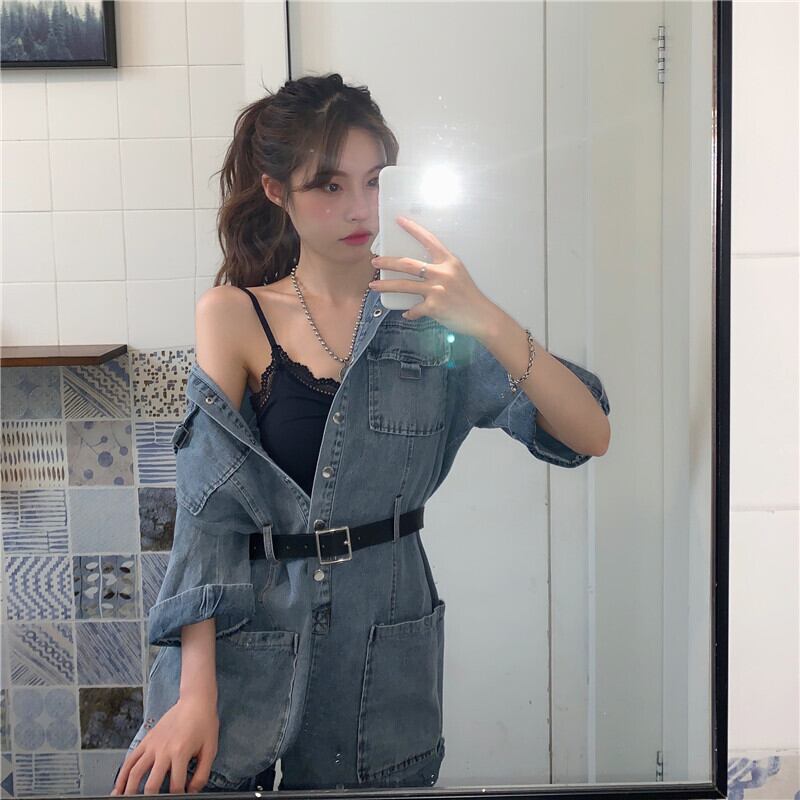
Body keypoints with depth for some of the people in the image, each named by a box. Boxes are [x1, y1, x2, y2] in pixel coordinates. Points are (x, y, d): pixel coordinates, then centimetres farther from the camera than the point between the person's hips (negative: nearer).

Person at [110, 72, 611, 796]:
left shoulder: (425, 315, -2)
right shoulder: (234, 315, -3)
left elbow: (590, 436, -10)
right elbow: (207, 510, -9)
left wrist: (488, 321, -25)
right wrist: (196, 694, -16)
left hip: (387, 645, 1)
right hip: (245, 636, -1)